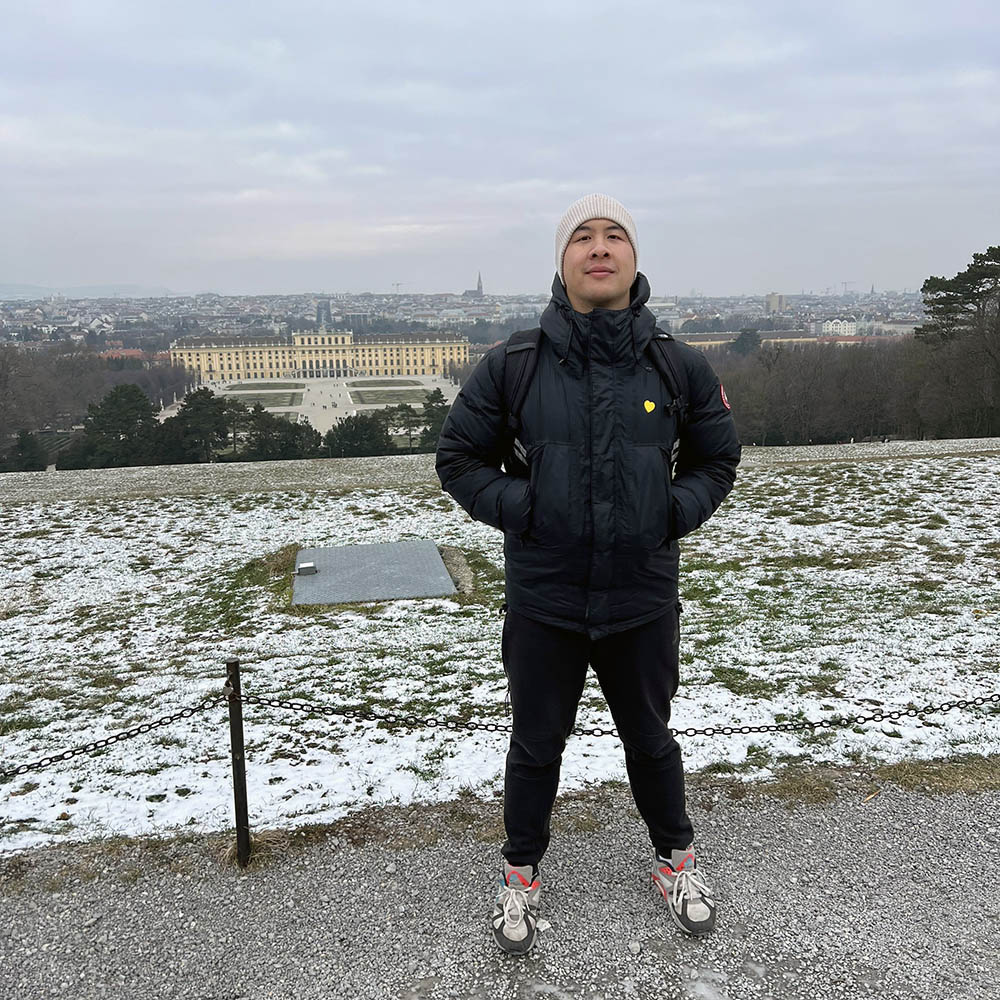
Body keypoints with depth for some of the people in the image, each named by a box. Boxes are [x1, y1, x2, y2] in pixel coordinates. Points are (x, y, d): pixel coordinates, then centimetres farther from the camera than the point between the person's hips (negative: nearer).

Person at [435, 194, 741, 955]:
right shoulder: (512, 365, -9)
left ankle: (677, 858, 48)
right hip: (542, 603, -1)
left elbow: (717, 460, 9)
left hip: (643, 600, 1)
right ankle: (522, 875, 42)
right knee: (537, 745, 18)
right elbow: (459, 459, 0)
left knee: (650, 738, 22)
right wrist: (520, 509, -13)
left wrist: (675, 513, -8)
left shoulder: (681, 368, -6)